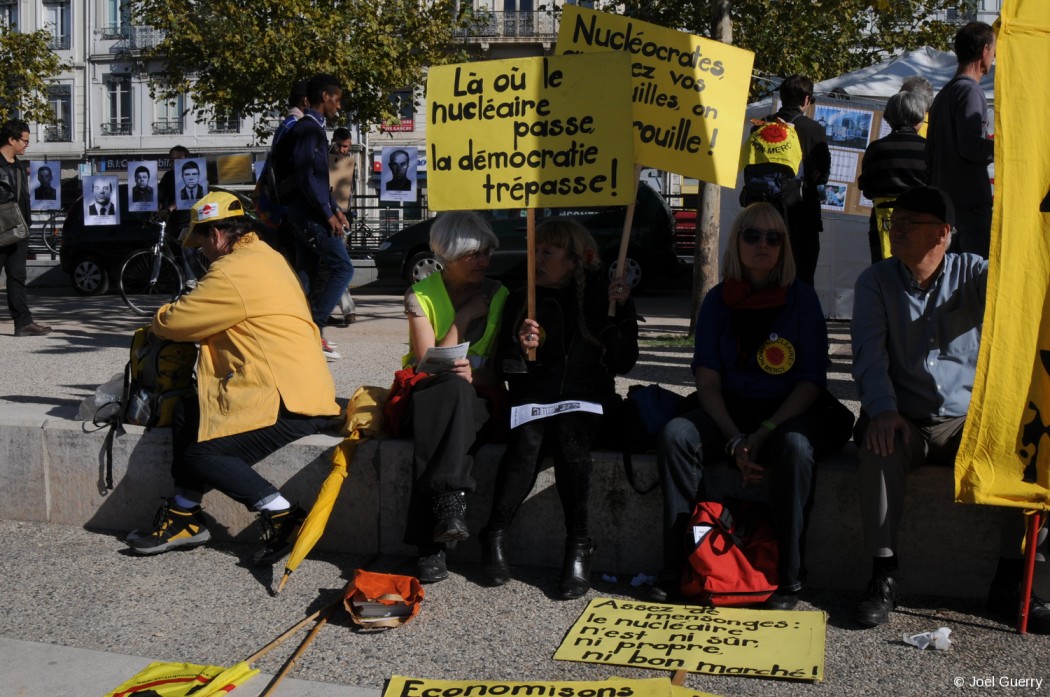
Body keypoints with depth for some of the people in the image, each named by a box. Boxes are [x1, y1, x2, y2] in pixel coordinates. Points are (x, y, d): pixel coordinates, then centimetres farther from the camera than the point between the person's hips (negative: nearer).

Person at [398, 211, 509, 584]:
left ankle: (431, 542, -43)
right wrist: (464, 316, -11)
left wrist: (475, 374, -19)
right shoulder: (421, 296, -1)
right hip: (426, 398, -1)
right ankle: (451, 502, -46)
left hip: (476, 401, 1)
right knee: (451, 388, -38)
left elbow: (501, 367, 3)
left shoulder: (497, 295, 6)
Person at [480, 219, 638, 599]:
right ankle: (495, 535, -22)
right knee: (528, 439, -32)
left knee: (568, 432, -34)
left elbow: (622, 363, -2)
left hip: (586, 402, -1)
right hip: (533, 400, 1)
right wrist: (521, 347, -14)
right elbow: (505, 366, 7)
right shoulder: (523, 299, 11)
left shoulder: (604, 296, 7)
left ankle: (579, 546, -28)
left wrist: (620, 314, -12)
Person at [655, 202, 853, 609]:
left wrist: (764, 433, -18)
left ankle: (788, 581, -25)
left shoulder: (801, 298, -2)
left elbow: (812, 380, -6)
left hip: (791, 411, -2)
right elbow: (707, 380, -1)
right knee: (675, 436, -26)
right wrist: (735, 440, -16)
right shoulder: (719, 300, 4)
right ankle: (677, 568, -20)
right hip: (730, 410, 2)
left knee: (794, 447, -36)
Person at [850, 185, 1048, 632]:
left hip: (968, 420, 2)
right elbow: (869, 354, -12)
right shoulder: (876, 282, 2)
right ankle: (883, 577, -24)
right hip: (905, 421, -1)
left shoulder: (971, 273, 4)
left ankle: (1008, 586, -10)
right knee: (880, 446, -34)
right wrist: (882, 410, -29)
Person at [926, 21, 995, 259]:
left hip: (945, 198, 9)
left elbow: (929, 154, 21)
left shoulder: (943, 93, 19)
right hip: (971, 201, -9)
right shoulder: (970, 90, -9)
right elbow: (971, 146, -19)